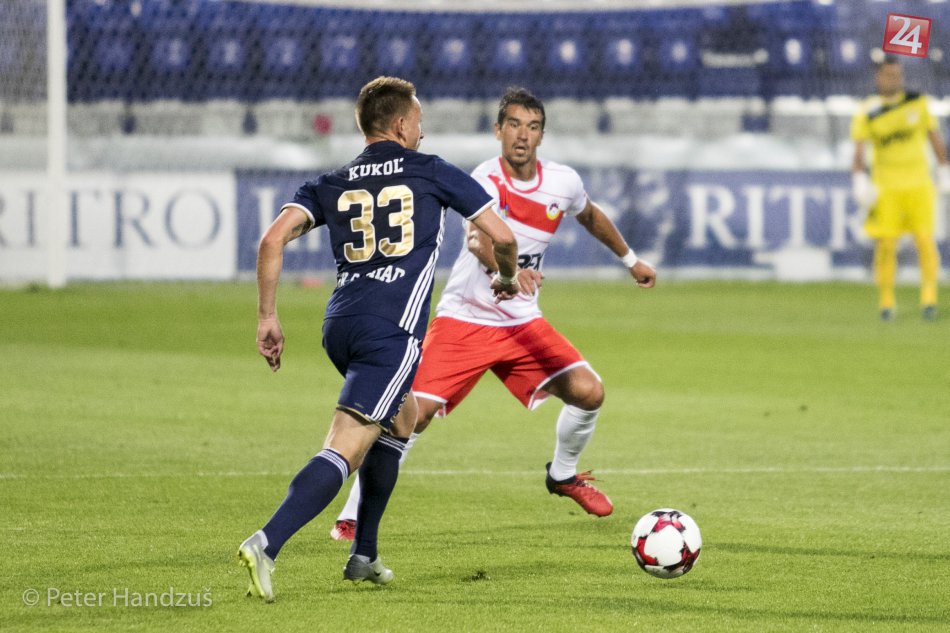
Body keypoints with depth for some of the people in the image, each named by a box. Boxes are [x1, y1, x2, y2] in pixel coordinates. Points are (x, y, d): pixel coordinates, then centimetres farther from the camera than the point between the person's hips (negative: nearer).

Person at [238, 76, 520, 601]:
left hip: (340, 325, 6)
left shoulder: (331, 185, 17)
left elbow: (273, 240, 2)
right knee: (343, 452, -13)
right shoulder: (432, 173, 9)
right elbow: (501, 237, 10)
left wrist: (266, 317, 6)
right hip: (391, 332, -6)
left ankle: (363, 557, 28)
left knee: (400, 420, 30)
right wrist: (507, 278, 31)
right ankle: (266, 545, -33)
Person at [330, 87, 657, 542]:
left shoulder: (563, 183, -3)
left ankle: (563, 475, 19)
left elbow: (591, 216, 22)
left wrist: (630, 260, 33)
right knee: (414, 413, -16)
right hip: (462, 320, -5)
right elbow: (478, 238, -42)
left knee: (588, 392, -12)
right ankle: (352, 516, -3)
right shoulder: (486, 180, -21)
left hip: (521, 322, 5)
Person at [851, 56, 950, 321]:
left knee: (925, 239, -11)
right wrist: (859, 181, -19)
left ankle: (929, 297, -8)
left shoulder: (918, 103, 6)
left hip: (919, 185, 1)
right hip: (885, 187, -1)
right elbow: (858, 150, -6)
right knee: (886, 244, -5)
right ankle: (886, 301, 5)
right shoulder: (867, 112, -1)